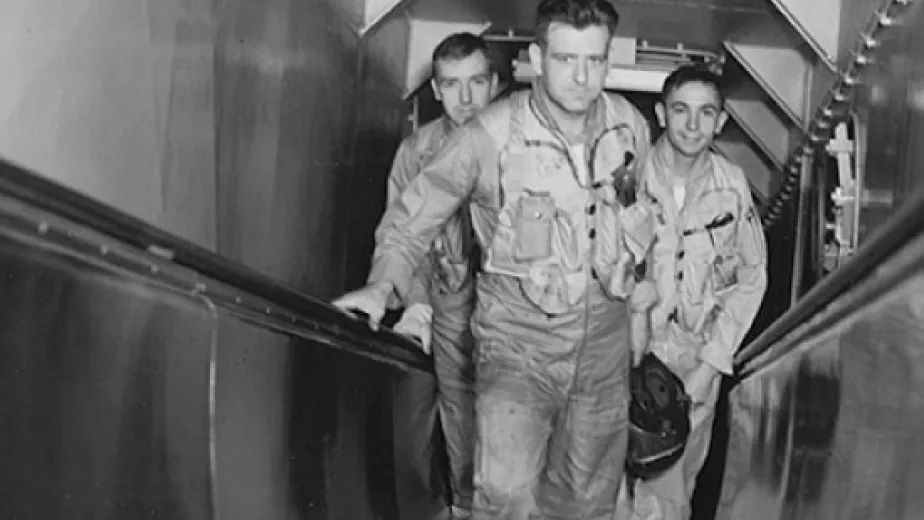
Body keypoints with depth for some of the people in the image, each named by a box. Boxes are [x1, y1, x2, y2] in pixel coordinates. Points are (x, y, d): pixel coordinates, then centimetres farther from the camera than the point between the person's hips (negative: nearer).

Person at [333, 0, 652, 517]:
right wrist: (384, 283, -23)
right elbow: (419, 209, -9)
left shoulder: (631, 126, -5)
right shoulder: (491, 135, -19)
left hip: (603, 336, 4)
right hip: (519, 336, -4)